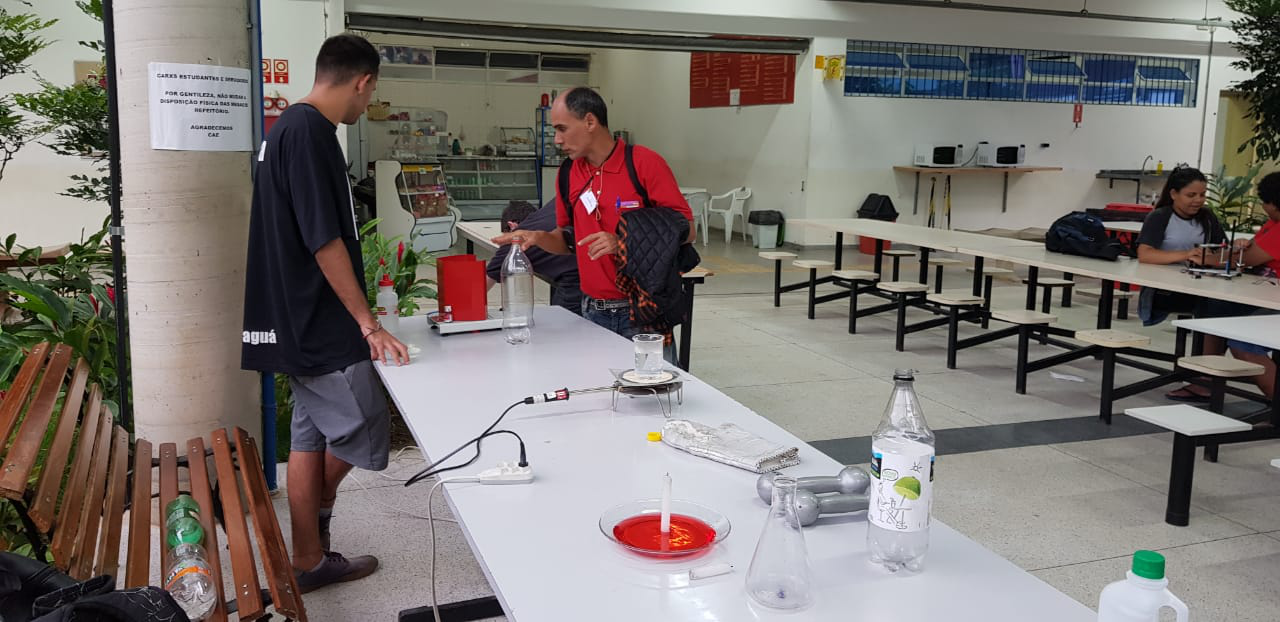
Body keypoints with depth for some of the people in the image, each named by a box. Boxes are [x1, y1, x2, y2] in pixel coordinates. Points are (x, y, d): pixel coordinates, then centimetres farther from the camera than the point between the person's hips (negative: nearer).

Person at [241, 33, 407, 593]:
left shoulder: (290, 125, 14)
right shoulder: (309, 132, -18)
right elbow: (324, 240, -21)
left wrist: (356, 316, 25)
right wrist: (368, 323, -16)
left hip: (301, 320, 11)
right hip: (319, 323, -11)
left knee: (311, 437, 14)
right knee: (364, 435, 0)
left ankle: (310, 561, 23)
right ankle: (318, 513, 23)